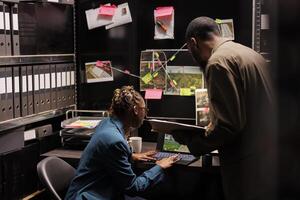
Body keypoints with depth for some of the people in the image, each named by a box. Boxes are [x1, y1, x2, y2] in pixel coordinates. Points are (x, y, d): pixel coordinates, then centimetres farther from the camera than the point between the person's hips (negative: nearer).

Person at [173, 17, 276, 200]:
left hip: (248, 168, -9)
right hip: (269, 160, 9)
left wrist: (191, 142, -7)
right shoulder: (250, 53, 14)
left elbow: (229, 124, -20)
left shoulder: (218, 61, -14)